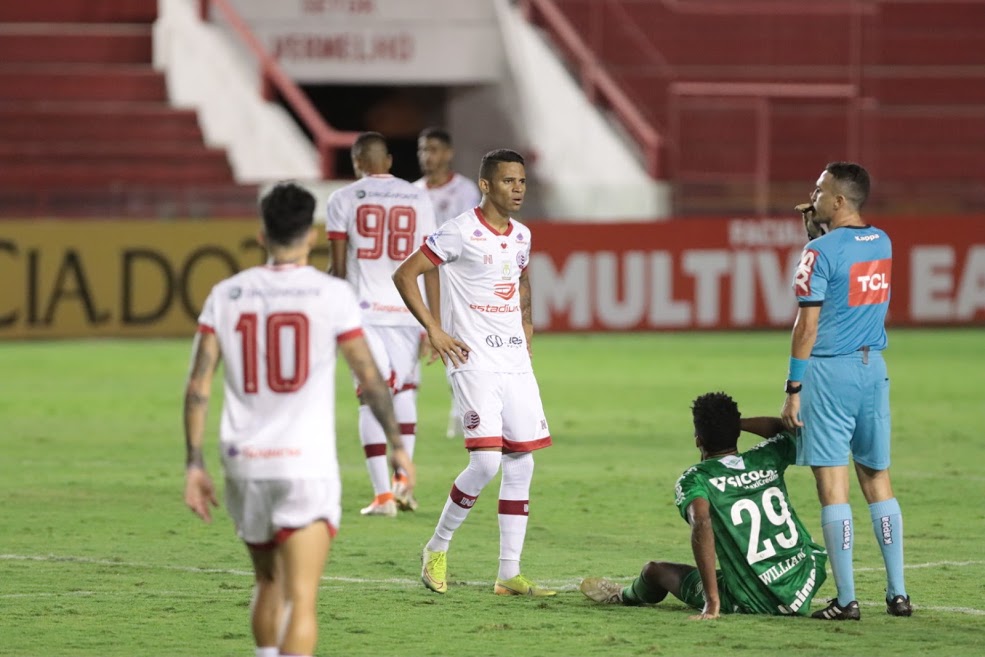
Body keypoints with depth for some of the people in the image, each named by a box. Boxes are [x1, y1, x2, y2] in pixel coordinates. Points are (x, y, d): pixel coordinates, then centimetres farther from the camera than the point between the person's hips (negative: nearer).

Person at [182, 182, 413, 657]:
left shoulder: (226, 295, 5)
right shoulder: (331, 294, -4)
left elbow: (198, 386, 1)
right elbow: (370, 378, 0)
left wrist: (194, 465, 6)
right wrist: (397, 445, 13)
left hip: (244, 462, 4)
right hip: (307, 466, -4)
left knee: (268, 584, 23)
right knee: (301, 600, -7)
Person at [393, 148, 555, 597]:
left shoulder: (521, 236, 12)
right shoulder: (461, 232, -10)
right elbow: (404, 275, -9)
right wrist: (434, 331, -12)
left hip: (515, 360, 7)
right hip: (473, 361, -7)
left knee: (521, 463, 4)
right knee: (486, 462, -16)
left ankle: (509, 574, 9)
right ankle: (437, 549, 5)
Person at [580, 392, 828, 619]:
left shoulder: (695, 479, -8)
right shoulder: (767, 459, 4)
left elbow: (702, 525, -27)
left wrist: (712, 601, -28)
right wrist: (736, 422, 18)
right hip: (804, 591, 4)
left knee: (656, 570, 21)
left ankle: (622, 596, 56)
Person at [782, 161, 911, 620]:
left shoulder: (822, 251, -12)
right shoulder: (882, 243, 8)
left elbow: (807, 326, -13)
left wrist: (794, 389, -9)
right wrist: (818, 233, 23)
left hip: (829, 372, -7)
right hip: (874, 368, 7)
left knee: (832, 485, -4)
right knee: (878, 480, 14)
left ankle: (846, 600, -5)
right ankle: (897, 593, 13)